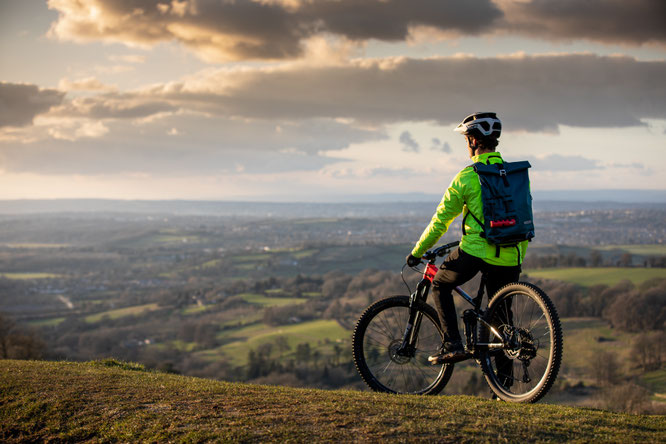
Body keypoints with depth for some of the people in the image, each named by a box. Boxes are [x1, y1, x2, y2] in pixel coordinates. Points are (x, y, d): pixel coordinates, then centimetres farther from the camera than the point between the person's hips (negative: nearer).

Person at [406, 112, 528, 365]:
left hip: (475, 251, -4)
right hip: (509, 258, 4)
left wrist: (417, 252, 11)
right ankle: (504, 371, 16)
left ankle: (452, 345, 5)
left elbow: (440, 221, 0)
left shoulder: (467, 176, -4)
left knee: (440, 285, 19)